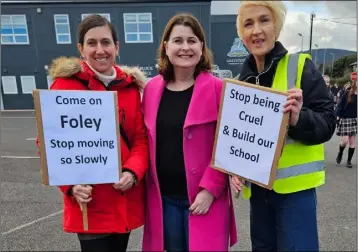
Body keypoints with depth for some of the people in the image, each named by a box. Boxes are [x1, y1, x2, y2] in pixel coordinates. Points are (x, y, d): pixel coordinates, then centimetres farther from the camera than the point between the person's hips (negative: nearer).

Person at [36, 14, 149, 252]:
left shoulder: (131, 86, 3)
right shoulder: (65, 84, -8)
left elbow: (142, 138, 2)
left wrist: (133, 172, -15)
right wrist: (70, 184, -19)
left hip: (126, 200, 4)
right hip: (90, 204, -4)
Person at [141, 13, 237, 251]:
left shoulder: (217, 88, -9)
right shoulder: (151, 88, 2)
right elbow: (145, 140, 7)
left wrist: (210, 189, -14)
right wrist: (149, 185, 2)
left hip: (204, 197, -3)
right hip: (163, 197, 4)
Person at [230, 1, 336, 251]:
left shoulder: (301, 66, -7)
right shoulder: (241, 80, 6)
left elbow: (327, 123, -10)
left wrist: (298, 118, -30)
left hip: (294, 184, -4)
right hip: (256, 186, 5)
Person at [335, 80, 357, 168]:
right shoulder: (347, 93, -6)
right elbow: (341, 105, -6)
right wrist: (338, 116, -12)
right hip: (345, 119, -3)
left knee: (352, 142, 5)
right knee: (345, 140, -9)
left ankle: (349, 160, 16)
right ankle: (340, 153, 22)